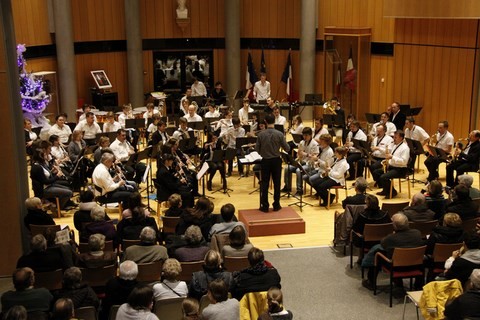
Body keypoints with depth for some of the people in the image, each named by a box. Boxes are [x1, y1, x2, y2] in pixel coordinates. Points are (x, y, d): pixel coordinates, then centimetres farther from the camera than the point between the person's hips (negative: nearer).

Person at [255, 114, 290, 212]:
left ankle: (264, 206, 8)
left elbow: (257, 149, -4)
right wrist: (283, 141, 13)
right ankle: (276, 205, 14)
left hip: (265, 161, 0)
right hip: (276, 160, 0)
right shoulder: (279, 134, -12)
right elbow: (287, 149, -7)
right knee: (277, 183, 10)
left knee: (264, 184, 7)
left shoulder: (261, 134, -10)